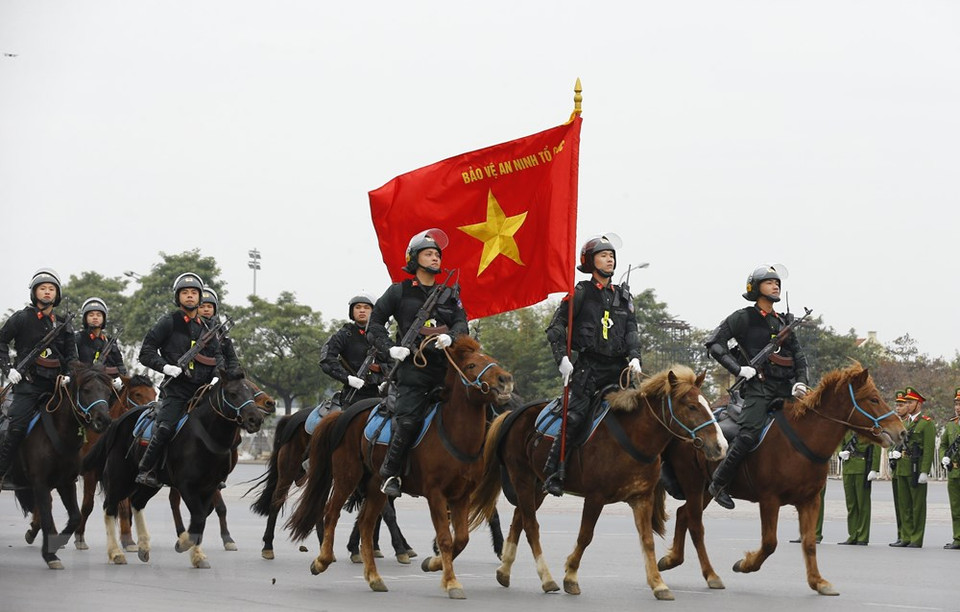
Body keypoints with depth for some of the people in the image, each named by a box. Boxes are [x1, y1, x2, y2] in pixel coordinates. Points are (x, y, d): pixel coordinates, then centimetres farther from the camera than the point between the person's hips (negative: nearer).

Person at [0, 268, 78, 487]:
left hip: (54, 384, 4)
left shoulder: (63, 324, 16)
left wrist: (68, 375, 1)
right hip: (28, 382, -4)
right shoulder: (22, 318, 4)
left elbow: (71, 354, 19)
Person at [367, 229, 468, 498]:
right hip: (413, 365, -4)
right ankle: (390, 473, -4)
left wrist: (450, 337, -15)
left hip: (446, 362, 4)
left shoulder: (449, 293, 18)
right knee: (408, 421, -19)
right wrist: (390, 348, -4)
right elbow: (375, 323, 12)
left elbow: (461, 322, 8)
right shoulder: (399, 291, 9)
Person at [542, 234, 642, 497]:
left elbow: (631, 331, 12)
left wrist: (634, 357, -6)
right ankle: (552, 474, -16)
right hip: (589, 366, -5)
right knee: (576, 416, -18)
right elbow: (556, 327, 1)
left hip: (618, 367, 5)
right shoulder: (581, 293, 3)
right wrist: (562, 359, -11)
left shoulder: (623, 296, 17)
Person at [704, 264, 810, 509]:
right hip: (758, 386, -6)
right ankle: (718, 483, -13)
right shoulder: (744, 318, 3)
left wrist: (801, 382, 4)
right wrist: (738, 369, -11)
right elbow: (713, 342, -2)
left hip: (785, 387, 6)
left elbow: (799, 356, 22)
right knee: (749, 434, -23)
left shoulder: (784, 322, 21)